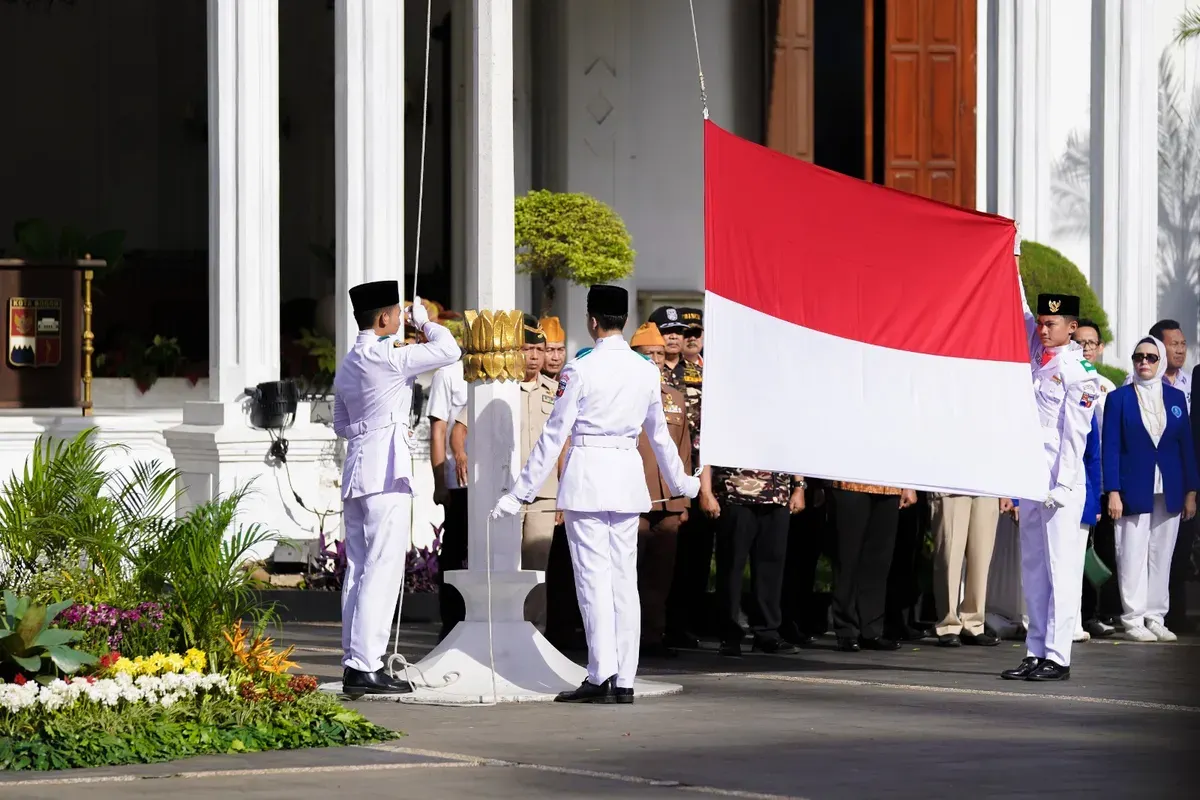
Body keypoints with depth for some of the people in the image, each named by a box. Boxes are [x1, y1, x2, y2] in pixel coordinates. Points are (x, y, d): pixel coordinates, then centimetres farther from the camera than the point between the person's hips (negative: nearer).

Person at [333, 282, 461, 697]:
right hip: (386, 470, -9)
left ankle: (353, 664, 10)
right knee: (382, 568, -9)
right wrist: (423, 322, 5)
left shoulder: (348, 363, 16)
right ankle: (366, 666, -13)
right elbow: (448, 350, -11)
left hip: (356, 469, 9)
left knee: (358, 568, 9)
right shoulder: (385, 357, -12)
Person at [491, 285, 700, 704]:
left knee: (593, 576, -5)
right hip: (628, 475, 5)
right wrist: (680, 482, 34)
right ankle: (624, 680, 7)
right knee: (625, 578, 7)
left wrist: (521, 491, -2)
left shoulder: (580, 369, -8)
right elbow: (659, 433, 18)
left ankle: (602, 675, -10)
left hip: (587, 473, -5)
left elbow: (555, 434, -7)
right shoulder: (647, 371, 7)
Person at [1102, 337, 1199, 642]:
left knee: (1161, 557, 5)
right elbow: (1110, 447, -2)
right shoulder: (1119, 398, 2)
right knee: (1133, 557, -3)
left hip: (1169, 492, 3)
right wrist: (1113, 492, -10)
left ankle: (1156, 618, 11)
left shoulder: (1175, 397, 10)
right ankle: (1133, 620, 1)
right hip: (1134, 491, -3)